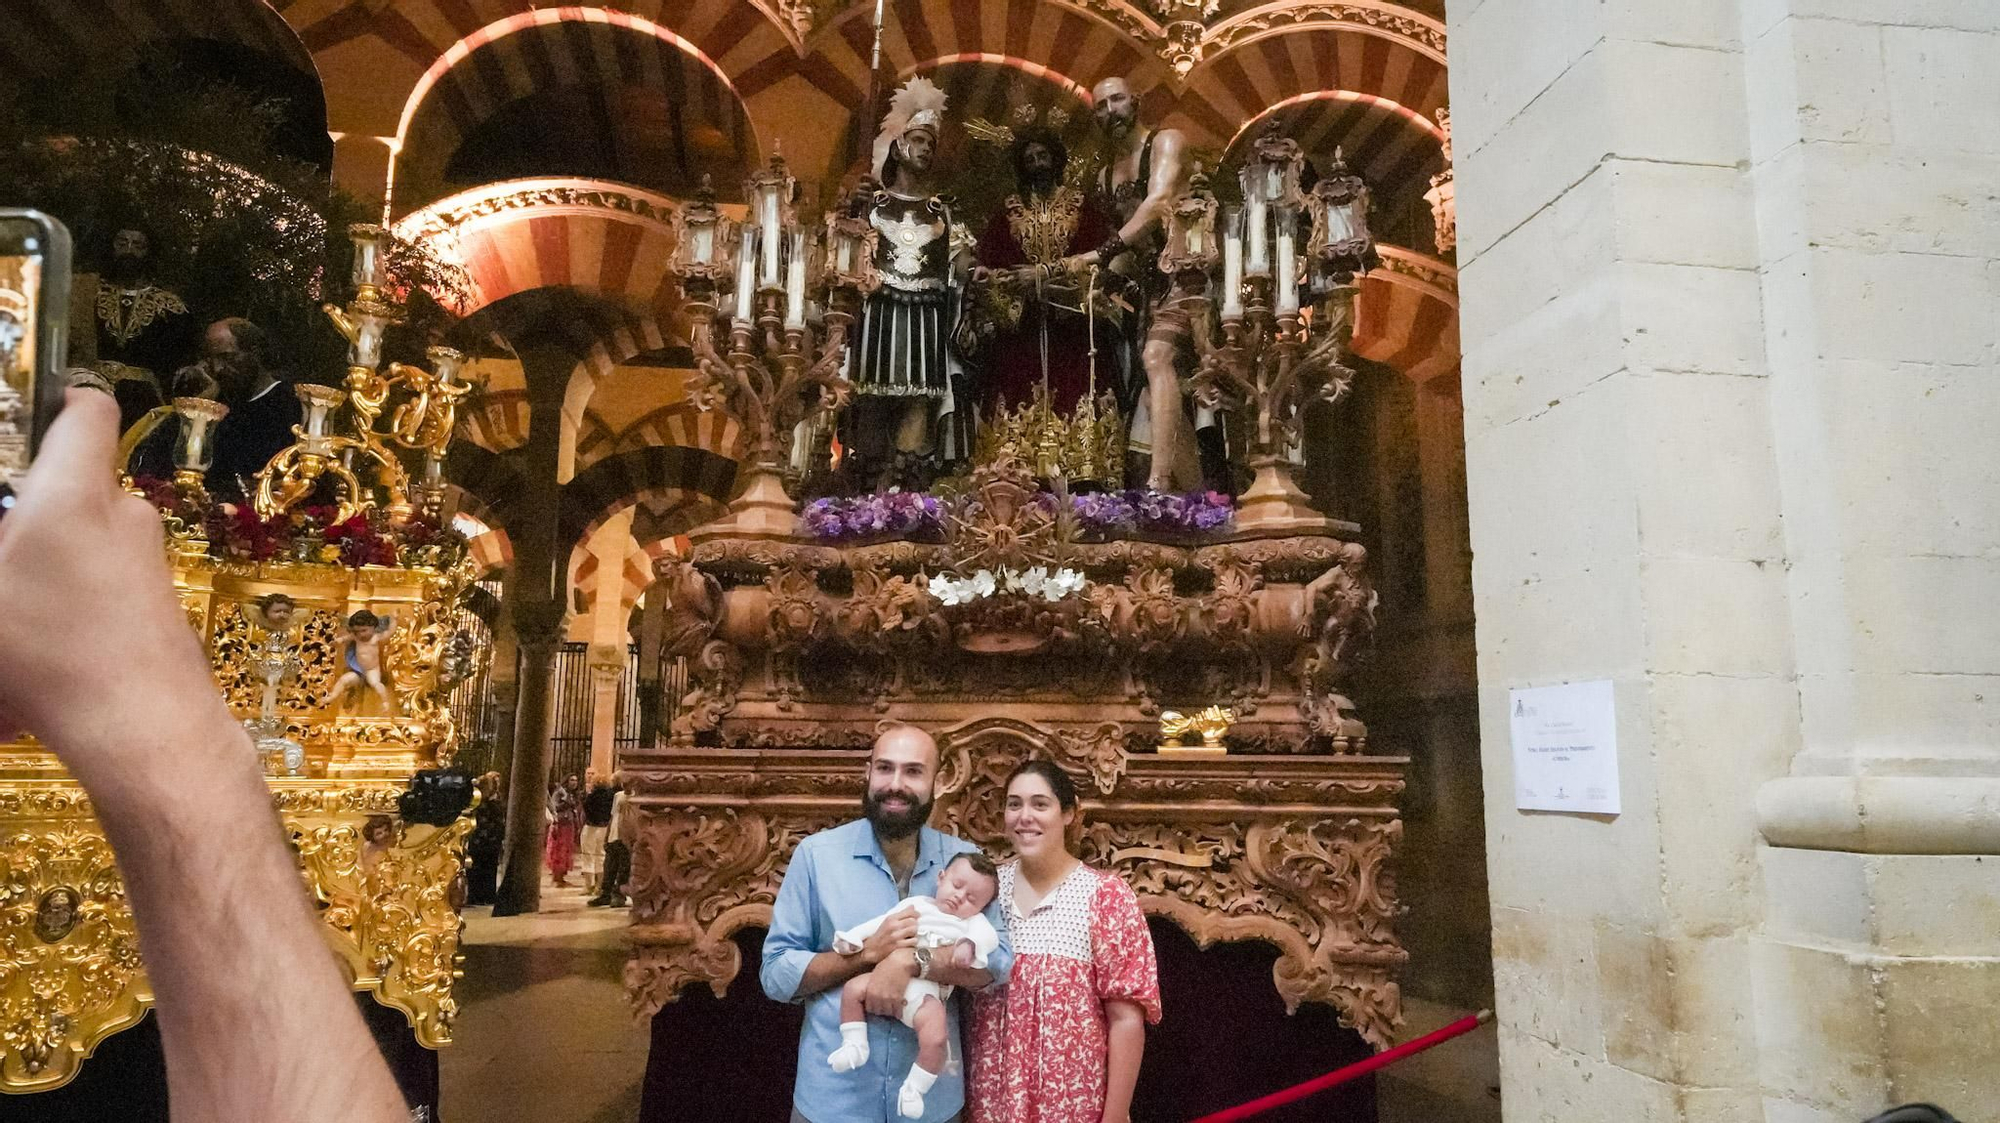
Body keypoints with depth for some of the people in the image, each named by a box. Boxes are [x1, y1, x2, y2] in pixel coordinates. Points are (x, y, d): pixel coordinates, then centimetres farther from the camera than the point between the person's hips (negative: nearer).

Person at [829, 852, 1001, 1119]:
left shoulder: (973, 921, 14)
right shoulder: (916, 904, 19)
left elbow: (988, 936, -7)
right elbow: (883, 923, 16)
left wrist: (969, 945, -28)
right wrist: (853, 937, 3)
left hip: (927, 994, -3)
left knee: (936, 1039, -24)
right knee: (853, 988, -17)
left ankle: (914, 1088, -2)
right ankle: (854, 1045, -2)